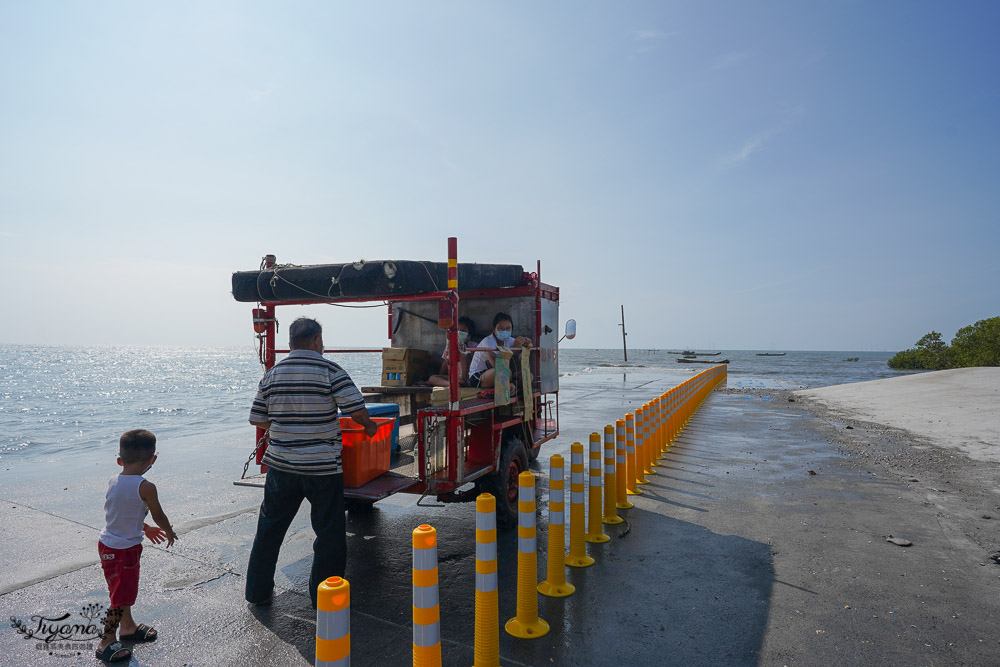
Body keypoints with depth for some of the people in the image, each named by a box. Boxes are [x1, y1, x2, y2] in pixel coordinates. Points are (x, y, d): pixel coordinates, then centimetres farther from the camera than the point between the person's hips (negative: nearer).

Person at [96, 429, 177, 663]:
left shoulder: (113, 481, -1)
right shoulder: (146, 487, -25)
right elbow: (159, 516, -11)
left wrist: (145, 528, 27)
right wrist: (169, 532, 10)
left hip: (107, 544, 9)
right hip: (124, 549, -9)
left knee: (125, 590, 25)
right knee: (122, 596, 8)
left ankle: (128, 627, 43)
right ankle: (106, 642, 22)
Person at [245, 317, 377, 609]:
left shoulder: (272, 374, 3)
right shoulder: (331, 371, -10)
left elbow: (257, 419, 7)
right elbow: (357, 410, -14)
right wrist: (369, 426, 6)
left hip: (281, 466, 4)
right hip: (323, 466, -4)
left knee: (269, 529, 20)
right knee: (329, 533, 10)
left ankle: (257, 592, 33)